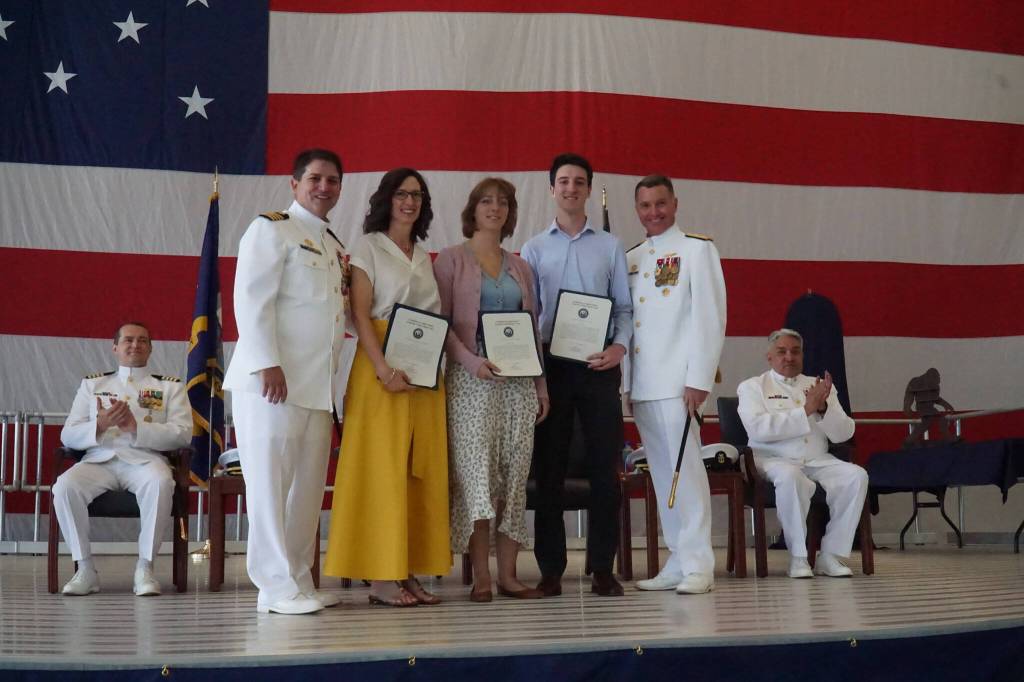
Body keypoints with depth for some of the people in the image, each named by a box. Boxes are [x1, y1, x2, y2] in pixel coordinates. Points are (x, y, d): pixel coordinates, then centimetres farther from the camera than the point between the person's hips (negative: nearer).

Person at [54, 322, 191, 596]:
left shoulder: (170, 386, 17)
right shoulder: (93, 384, 22)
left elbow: (182, 434, 2)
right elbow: (68, 436, 12)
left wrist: (136, 427, -12)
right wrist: (100, 425, -10)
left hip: (145, 459, -2)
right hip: (99, 459, 2)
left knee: (161, 483, -38)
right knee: (65, 486, -31)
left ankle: (145, 568, -25)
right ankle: (85, 568, -18)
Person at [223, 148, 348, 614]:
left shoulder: (334, 245, 22)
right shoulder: (271, 229, -1)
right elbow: (252, 299, -11)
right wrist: (268, 364, -18)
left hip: (318, 384, 8)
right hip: (273, 380, -7)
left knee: (308, 487, 7)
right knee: (270, 483, -5)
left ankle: (299, 581, 13)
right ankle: (276, 588, -2)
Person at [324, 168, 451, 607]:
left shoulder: (424, 256, 19)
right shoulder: (368, 246, 1)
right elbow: (360, 314, -9)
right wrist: (384, 369, -20)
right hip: (381, 364, -6)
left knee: (421, 471, 4)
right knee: (382, 468, -7)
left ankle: (409, 572, 7)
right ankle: (382, 578, -5)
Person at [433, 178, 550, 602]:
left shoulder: (520, 267, 17)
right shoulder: (452, 259, 4)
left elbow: (533, 329, 17)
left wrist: (541, 385, 12)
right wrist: (470, 360, -17)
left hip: (518, 379, 5)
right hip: (471, 378, -4)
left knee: (515, 474, 2)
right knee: (476, 471, -7)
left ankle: (508, 574, 6)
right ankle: (481, 576, -3)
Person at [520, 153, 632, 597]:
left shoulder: (610, 247, 11)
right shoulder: (534, 249, 10)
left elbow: (625, 307, 9)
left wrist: (619, 345, -9)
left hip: (599, 365, 0)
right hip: (551, 364, 0)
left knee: (604, 466, -1)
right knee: (549, 467, 1)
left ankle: (602, 568, 6)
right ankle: (550, 569, 7)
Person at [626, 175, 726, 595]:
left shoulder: (697, 249, 0)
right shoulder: (630, 259, 17)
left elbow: (709, 317, -7)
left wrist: (699, 379, -14)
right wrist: (625, 382, 8)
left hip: (677, 380, -6)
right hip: (641, 383, 6)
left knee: (685, 470, -7)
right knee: (661, 474, 8)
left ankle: (698, 565, -3)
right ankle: (677, 563, 13)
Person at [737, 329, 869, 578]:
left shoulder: (819, 387, 19)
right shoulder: (752, 387, 8)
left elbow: (844, 434, 9)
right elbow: (758, 428, -12)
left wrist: (823, 409, -11)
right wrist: (806, 411, -13)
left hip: (818, 461, 4)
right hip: (775, 460, -4)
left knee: (857, 476, -24)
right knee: (790, 477, -37)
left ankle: (831, 555, -18)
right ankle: (798, 557, -24)